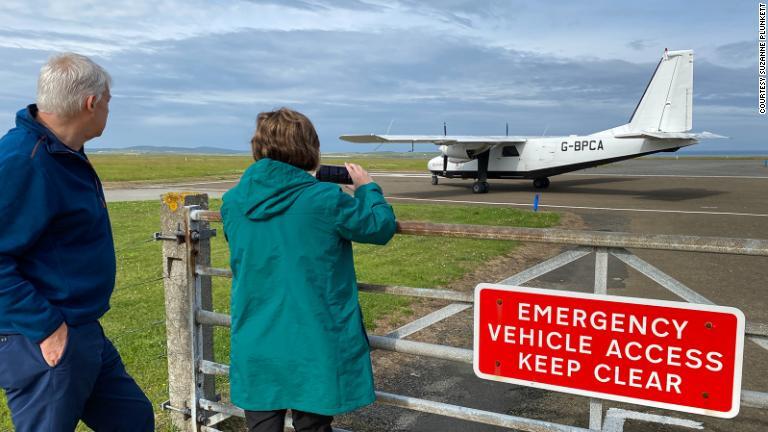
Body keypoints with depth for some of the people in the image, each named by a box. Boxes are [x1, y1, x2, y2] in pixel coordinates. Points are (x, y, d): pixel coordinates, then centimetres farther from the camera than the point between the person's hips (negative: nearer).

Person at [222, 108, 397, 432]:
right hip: (315, 348, -3)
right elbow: (381, 227, -4)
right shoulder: (324, 200, -17)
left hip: (255, 350, 4)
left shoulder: (233, 202, -2)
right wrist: (368, 189, 14)